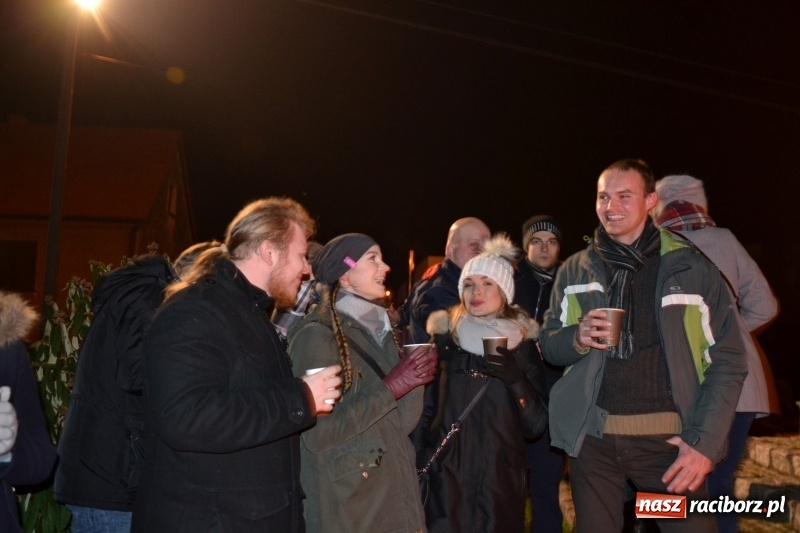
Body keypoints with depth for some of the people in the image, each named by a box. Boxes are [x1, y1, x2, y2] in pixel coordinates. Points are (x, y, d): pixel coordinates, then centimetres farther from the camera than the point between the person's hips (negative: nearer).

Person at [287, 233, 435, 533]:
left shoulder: (380, 329, 7)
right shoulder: (316, 335, -14)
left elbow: (400, 425, 6)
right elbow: (317, 435, -20)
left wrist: (416, 380, -11)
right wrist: (389, 388, -21)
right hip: (347, 507, -7)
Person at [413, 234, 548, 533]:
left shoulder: (523, 345, 1)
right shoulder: (443, 339, 0)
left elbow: (536, 425, -3)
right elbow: (425, 408, 2)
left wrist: (516, 379, -18)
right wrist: (416, 467, -4)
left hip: (502, 480, 1)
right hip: (445, 480, 0)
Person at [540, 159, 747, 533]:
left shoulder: (692, 267, 0)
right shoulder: (574, 270, 6)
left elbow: (727, 359, -1)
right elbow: (548, 345, 11)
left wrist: (705, 441, -10)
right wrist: (577, 338, -12)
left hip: (667, 436, -1)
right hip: (592, 435, 2)